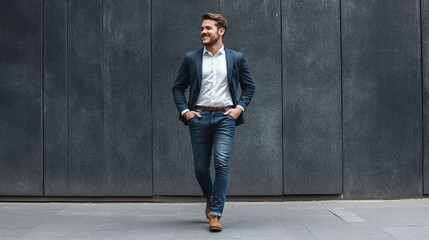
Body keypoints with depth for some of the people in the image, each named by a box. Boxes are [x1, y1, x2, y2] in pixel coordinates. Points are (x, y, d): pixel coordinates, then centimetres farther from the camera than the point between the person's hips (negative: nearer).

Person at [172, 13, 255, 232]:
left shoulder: (236, 58, 6)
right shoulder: (191, 59, 6)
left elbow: (249, 86, 14)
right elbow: (178, 87, 12)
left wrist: (240, 107, 0)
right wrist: (184, 110, -1)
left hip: (225, 117, -1)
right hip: (199, 117, 2)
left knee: (221, 162, -17)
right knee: (200, 167, 6)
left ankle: (215, 214, -13)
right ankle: (210, 199, 36)